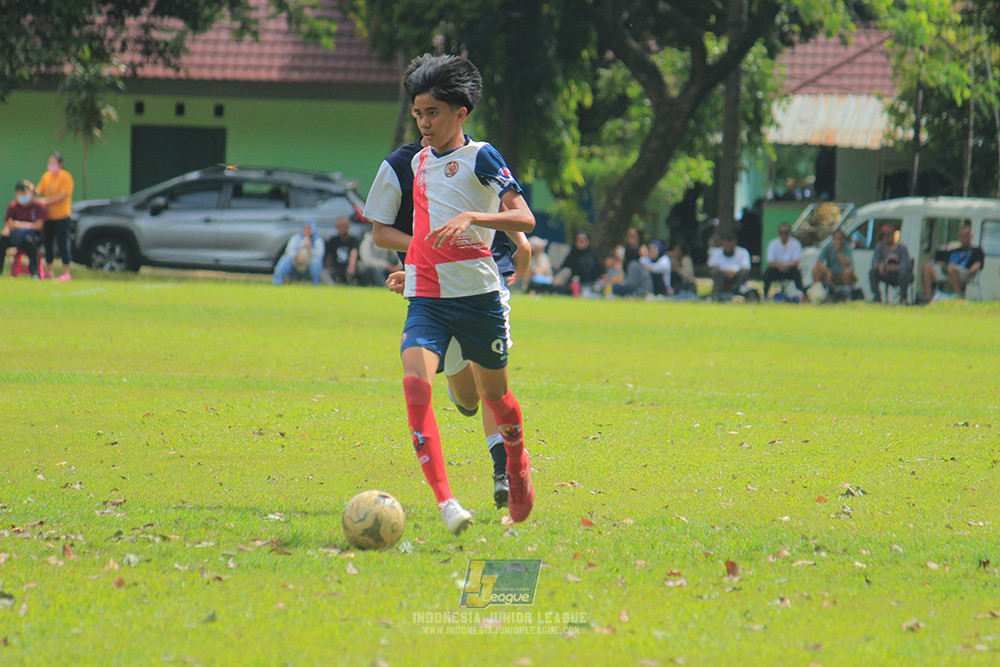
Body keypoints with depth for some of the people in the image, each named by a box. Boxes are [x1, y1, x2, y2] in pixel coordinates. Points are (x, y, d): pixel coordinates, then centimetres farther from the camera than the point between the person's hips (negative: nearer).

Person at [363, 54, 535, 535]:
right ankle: (445, 502, -28)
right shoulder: (417, 162, 13)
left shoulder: (479, 157, -3)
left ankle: (518, 465, 45)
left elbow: (524, 219, -14)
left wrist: (472, 218, -28)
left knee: (494, 392, 12)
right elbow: (382, 231, 27)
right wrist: (419, 247, 7)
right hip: (426, 299, 3)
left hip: (478, 296, -3)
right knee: (415, 383, -22)